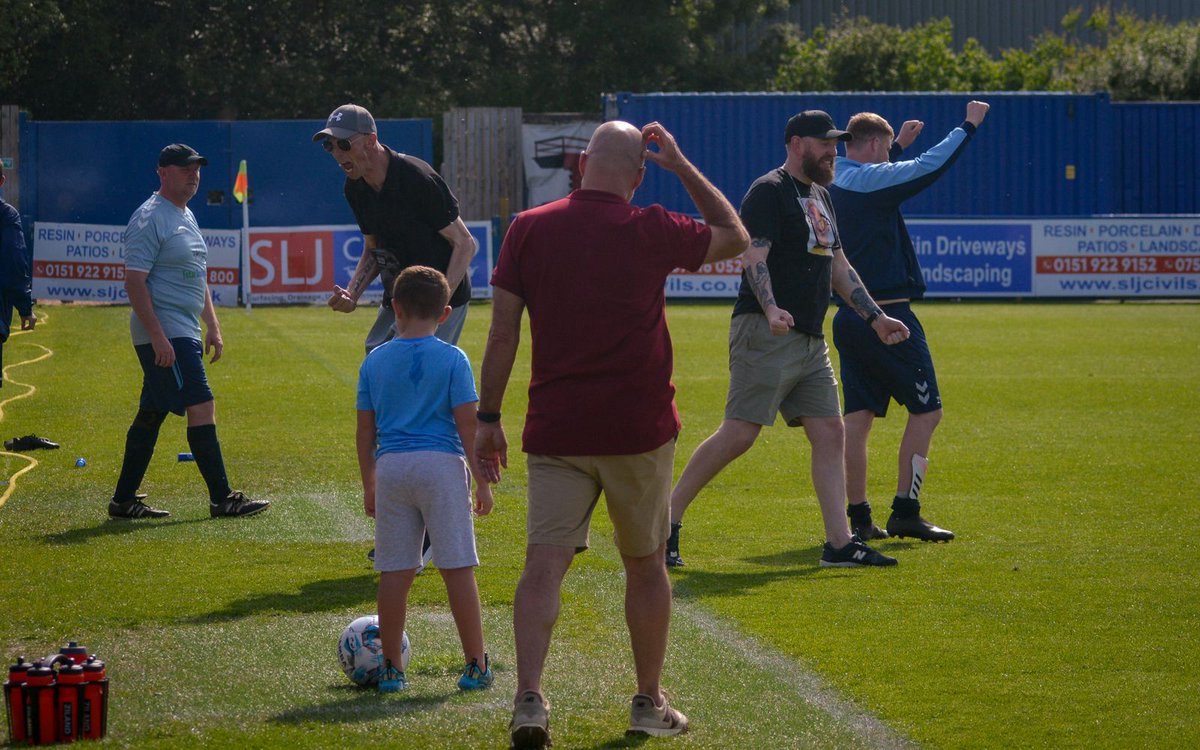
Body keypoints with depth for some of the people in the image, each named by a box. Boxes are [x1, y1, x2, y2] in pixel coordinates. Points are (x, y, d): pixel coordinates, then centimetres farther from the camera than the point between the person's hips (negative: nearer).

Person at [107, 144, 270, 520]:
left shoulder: (186, 217, 19)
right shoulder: (150, 218, -12)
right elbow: (134, 280, -18)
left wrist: (213, 326, 20)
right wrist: (158, 337, -23)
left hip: (184, 334, 10)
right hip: (163, 335, -10)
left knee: (151, 415, 11)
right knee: (202, 407, -13)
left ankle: (123, 500, 16)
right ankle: (222, 499, -12)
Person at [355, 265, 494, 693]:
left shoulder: (375, 361, 7)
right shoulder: (452, 359, -3)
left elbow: (364, 430, 10)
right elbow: (467, 424, -6)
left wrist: (369, 485, 19)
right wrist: (482, 480, 0)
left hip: (390, 466, 3)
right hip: (441, 465, -3)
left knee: (394, 572, 6)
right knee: (457, 569, 1)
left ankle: (391, 668, 9)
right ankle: (476, 665, 3)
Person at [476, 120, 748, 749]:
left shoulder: (529, 230, -1)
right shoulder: (651, 232, -4)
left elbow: (502, 332, -2)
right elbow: (734, 237, 14)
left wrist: (489, 418, 5)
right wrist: (681, 165, 14)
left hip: (555, 430, 1)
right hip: (638, 428, -1)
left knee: (545, 562, -6)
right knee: (645, 562, 15)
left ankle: (529, 698, -23)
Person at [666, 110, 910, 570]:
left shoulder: (820, 197, 21)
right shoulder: (769, 191, -7)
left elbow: (838, 267, 28)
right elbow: (754, 257, -19)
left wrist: (874, 317, 22)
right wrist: (771, 310, -35)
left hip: (810, 341, 9)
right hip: (765, 336, -9)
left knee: (830, 433, 2)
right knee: (739, 434, -12)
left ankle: (839, 544, 2)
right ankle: (666, 518, -3)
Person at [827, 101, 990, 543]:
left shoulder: (832, 185, 12)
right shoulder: (872, 180, -13)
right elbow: (931, 167, -14)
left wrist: (899, 146, 39)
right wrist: (969, 126, -2)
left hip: (848, 317, 8)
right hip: (887, 315, -8)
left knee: (858, 415, 7)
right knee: (926, 408, 1)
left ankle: (857, 517, 5)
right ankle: (905, 511, -3)